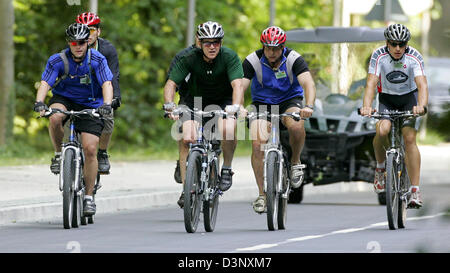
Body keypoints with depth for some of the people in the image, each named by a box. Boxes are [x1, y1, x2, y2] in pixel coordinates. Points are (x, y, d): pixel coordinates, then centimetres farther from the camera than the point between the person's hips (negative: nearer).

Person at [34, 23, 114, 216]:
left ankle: (89, 197, 0)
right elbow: (45, 83, -23)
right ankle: (58, 155, -9)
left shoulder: (97, 60, -15)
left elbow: (107, 84, -24)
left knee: (90, 149, -12)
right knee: (55, 118, -36)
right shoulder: (57, 61, -14)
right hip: (64, 99, 0)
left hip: (90, 105, 0)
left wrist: (107, 104, -43)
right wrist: (39, 102, -42)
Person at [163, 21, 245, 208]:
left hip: (223, 101, -1)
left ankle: (226, 169, -8)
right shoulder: (190, 58, -20)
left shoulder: (229, 57, -23)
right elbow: (171, 83, -23)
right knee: (187, 139, -21)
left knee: (227, 130, -32)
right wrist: (169, 105, -42)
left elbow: (237, 84, -34)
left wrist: (236, 106, -52)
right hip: (196, 100, 1)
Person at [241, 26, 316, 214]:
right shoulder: (253, 61, -14)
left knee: (296, 126, -35)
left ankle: (295, 162, -6)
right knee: (257, 143, -22)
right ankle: (262, 194, -11)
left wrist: (309, 106, -48)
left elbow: (308, 83, -29)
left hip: (289, 101, -1)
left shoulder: (294, 59, -17)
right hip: (262, 104, 1)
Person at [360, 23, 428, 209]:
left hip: (409, 98, -1)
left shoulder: (414, 58, -24)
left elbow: (422, 84, -35)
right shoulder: (379, 56, -22)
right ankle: (381, 168, 3)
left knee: (409, 138, -17)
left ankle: (415, 191, -15)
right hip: (387, 98, 1)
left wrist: (422, 105, -55)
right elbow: (371, 83, -31)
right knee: (382, 130, -26)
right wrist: (366, 106, -49)